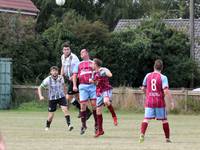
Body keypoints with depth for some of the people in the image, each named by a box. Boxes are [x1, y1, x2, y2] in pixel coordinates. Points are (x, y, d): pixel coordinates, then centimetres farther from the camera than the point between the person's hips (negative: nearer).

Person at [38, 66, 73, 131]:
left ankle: (69, 125, -25)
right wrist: (40, 96, -19)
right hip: (52, 98, -1)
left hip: (61, 97, 1)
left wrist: (65, 93, 21)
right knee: (51, 115, 1)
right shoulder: (47, 80, -13)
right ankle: (47, 127, 27)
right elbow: (39, 88, -5)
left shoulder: (61, 78, -6)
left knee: (65, 109, -21)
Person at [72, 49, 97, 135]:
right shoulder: (79, 65, 20)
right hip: (83, 86, 1)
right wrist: (74, 85, 1)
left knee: (94, 104, -9)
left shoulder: (93, 63, 15)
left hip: (92, 85, -1)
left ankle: (96, 124, 0)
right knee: (83, 105, -4)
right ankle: (83, 125, 5)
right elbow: (75, 75, 14)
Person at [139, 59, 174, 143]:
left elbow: (143, 88, 15)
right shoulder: (163, 77, -7)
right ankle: (167, 138, 17)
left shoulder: (148, 76, 5)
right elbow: (166, 91, -17)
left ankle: (142, 134, -28)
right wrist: (172, 101, -11)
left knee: (146, 119, -5)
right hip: (160, 102, -2)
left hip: (149, 101, 2)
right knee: (164, 120, 12)